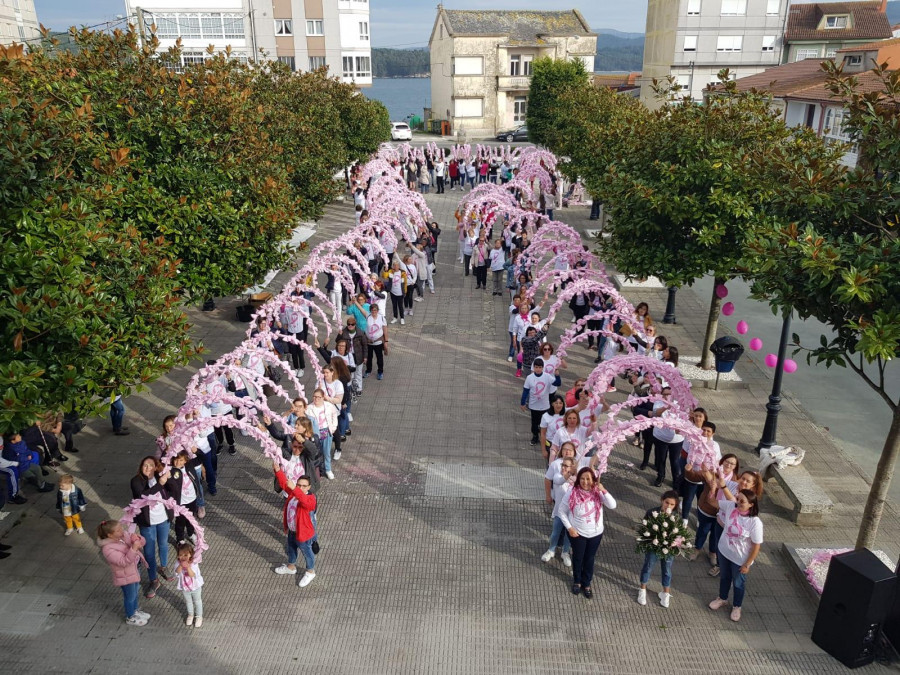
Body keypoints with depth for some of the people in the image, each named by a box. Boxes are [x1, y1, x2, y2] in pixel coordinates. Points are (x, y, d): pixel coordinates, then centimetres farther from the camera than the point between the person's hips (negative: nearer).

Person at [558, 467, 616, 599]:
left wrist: (604, 491, -35)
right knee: (578, 558, 19)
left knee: (589, 559, 19)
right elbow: (562, 511, -11)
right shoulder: (573, 493, -21)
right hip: (578, 533, -1)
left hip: (595, 533, 2)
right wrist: (569, 528, -15)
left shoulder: (597, 493, -15)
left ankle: (586, 583, 41)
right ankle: (577, 581, 45)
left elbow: (612, 505, -25)